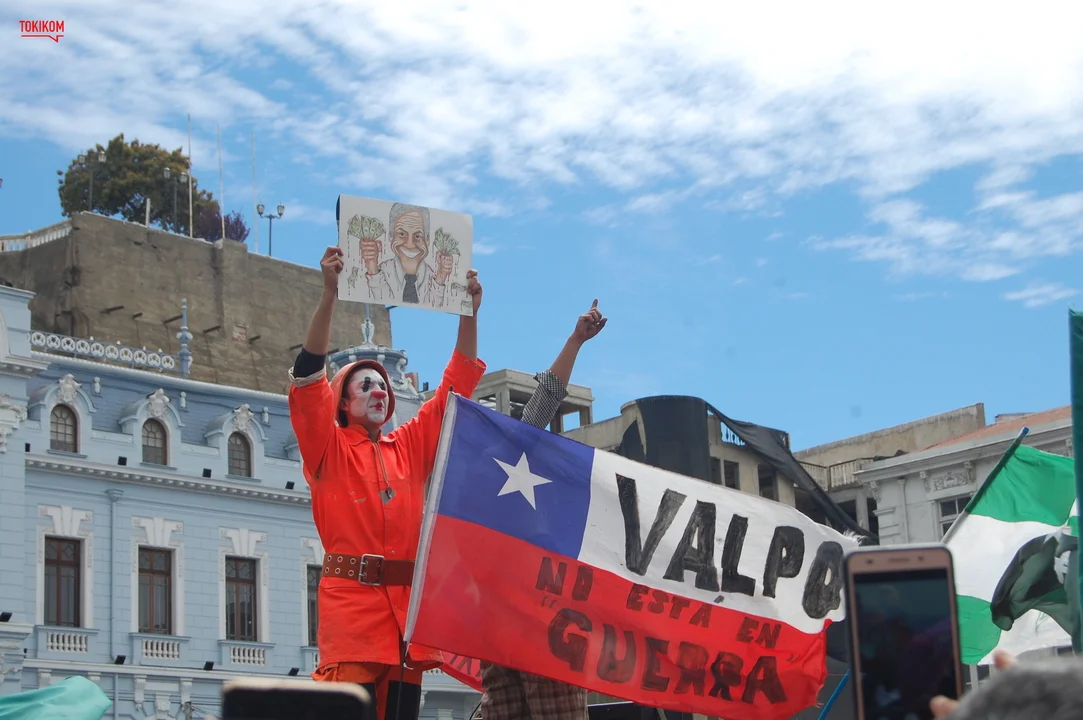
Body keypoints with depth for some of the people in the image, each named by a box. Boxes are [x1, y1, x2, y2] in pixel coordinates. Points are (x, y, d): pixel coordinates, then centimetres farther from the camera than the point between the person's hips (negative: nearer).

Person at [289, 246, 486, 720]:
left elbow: (457, 386, 18)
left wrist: (469, 312, 9)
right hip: (352, 601, -5)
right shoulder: (328, 447, 7)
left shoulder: (412, 446, 18)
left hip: (406, 606, 5)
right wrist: (330, 294, -17)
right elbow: (309, 377, -7)